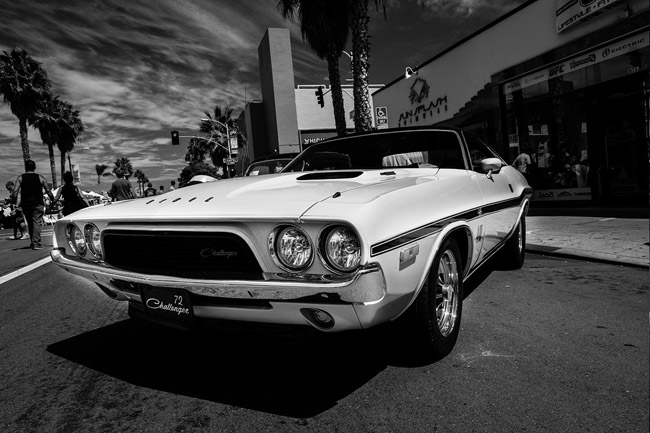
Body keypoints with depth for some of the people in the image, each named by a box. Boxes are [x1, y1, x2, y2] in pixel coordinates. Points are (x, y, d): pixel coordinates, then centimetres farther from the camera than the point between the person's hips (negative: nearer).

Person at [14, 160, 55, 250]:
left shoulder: (20, 178, 6)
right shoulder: (40, 178, 4)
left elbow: (16, 191, -4)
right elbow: (48, 191, 4)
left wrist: (17, 205, -7)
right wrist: (53, 200, 13)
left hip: (25, 204, 2)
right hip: (38, 203, -2)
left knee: (30, 223, 14)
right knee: (37, 222, -6)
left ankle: (33, 242, 22)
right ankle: (36, 243, -16)